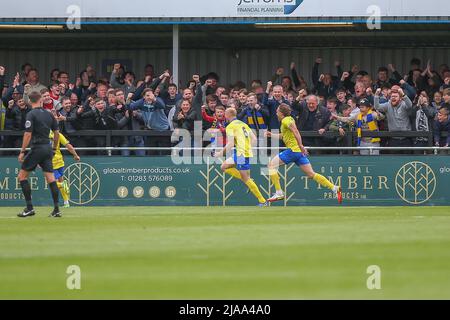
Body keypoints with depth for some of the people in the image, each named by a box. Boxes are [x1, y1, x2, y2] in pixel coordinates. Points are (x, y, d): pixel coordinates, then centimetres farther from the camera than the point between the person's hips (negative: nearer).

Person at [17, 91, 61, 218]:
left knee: (22, 176, 3)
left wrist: (22, 152, -11)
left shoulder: (31, 114, -9)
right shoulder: (49, 114, 9)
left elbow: (28, 134, -15)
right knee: (50, 178, 4)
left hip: (37, 148, -6)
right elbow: (56, 132, 14)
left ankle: (30, 208, -3)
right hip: (48, 148, 6)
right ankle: (56, 209, -1)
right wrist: (54, 148, 24)